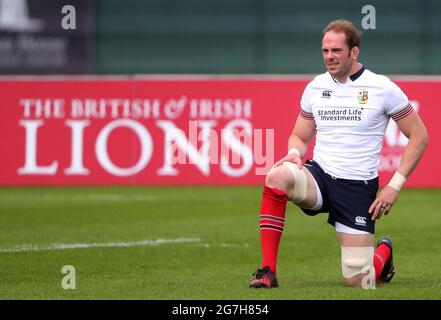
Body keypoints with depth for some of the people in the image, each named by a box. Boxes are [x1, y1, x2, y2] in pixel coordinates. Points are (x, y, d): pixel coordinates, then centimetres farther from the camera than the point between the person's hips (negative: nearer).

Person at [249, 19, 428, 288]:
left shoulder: (382, 88, -6)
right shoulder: (316, 87, 6)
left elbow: (419, 137, 0)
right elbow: (300, 136, 18)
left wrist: (394, 186, -7)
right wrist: (294, 153, -8)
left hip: (359, 186, -3)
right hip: (319, 175, 3)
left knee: (357, 280, -7)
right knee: (277, 177, -33)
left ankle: (384, 251, 33)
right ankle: (267, 271, -28)